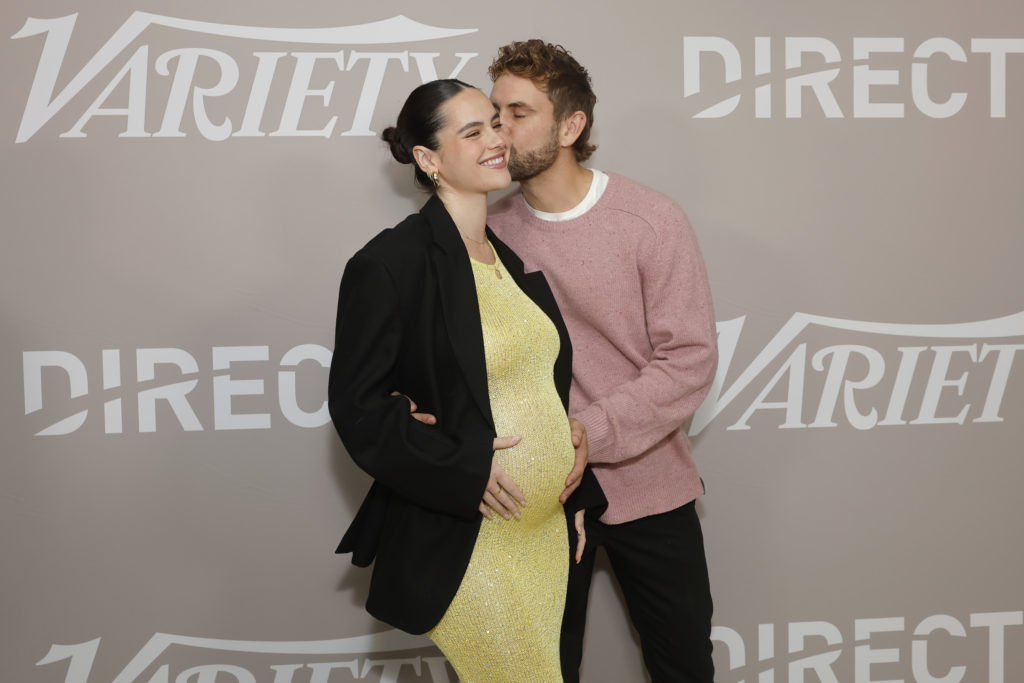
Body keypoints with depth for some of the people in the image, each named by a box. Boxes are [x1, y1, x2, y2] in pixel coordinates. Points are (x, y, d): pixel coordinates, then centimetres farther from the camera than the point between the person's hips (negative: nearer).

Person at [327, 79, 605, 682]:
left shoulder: (515, 258, 11)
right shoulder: (390, 264, -12)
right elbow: (358, 405, -12)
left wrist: (576, 492, 14)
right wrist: (463, 470, -18)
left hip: (548, 529, 7)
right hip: (464, 541, -7)